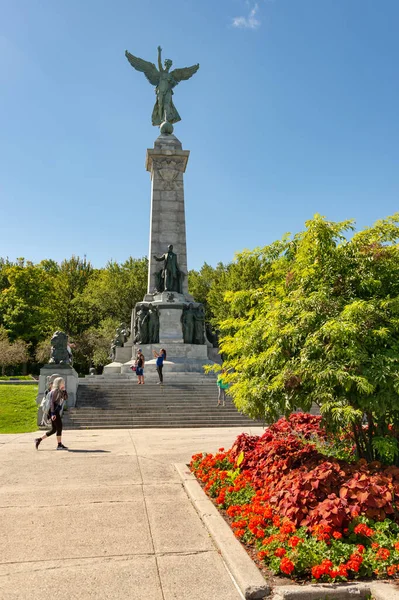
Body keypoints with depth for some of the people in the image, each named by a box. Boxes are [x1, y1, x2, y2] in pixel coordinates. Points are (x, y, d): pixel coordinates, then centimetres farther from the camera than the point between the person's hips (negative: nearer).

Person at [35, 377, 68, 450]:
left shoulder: (60, 391, 16)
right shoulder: (55, 390, -11)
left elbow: (65, 397, 16)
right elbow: (51, 402, -17)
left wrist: (63, 390, 4)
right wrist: (53, 413, -22)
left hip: (57, 412, 10)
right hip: (54, 411, -10)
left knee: (54, 430, 11)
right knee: (59, 427, -8)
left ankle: (39, 440, 16)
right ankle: (59, 445, -4)